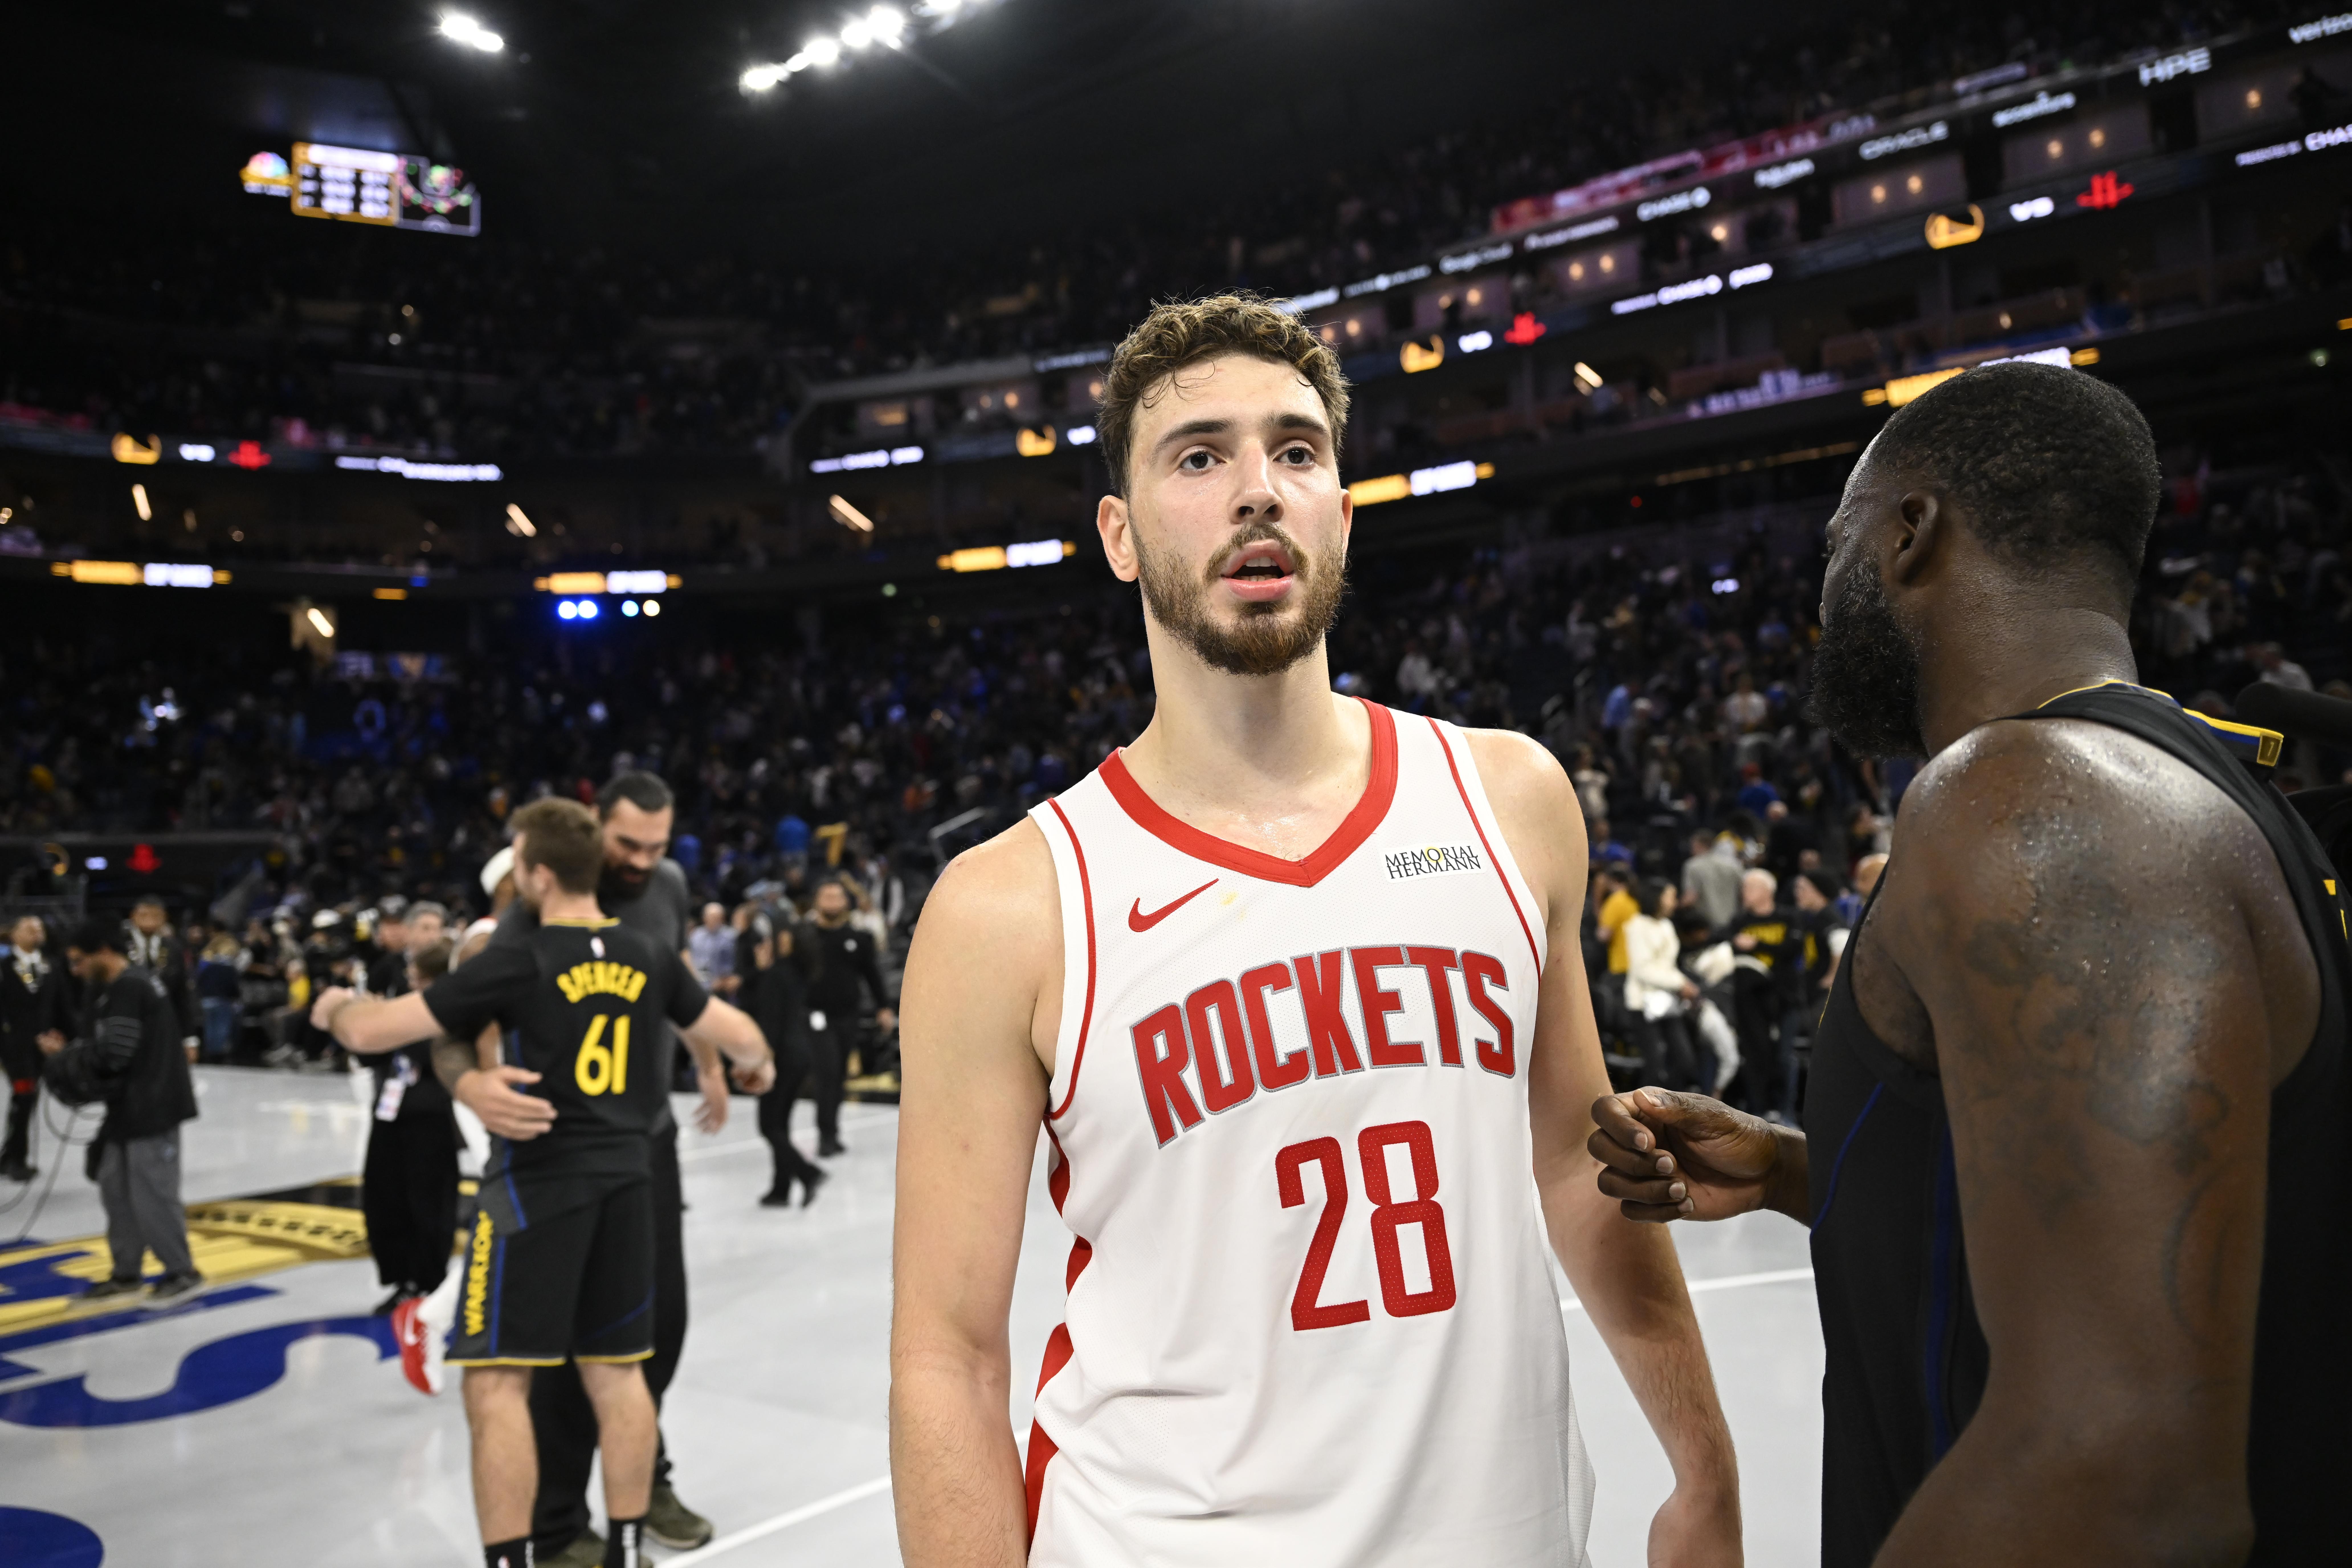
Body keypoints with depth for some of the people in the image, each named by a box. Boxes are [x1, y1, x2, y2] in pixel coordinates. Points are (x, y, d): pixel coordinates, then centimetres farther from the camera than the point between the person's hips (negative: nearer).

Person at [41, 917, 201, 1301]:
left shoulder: (127, 989, -18)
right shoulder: (134, 981, 13)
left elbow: (112, 1054, -20)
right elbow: (116, 1048, 14)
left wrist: (65, 1056, -2)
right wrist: (69, 1051, 1)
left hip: (150, 1107, -10)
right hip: (132, 1105, 10)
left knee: (151, 1192, -4)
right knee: (116, 1187, 14)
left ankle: (182, 1272, 7)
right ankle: (127, 1273, 24)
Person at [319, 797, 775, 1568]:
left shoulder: (515, 963, -11)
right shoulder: (651, 959, 5)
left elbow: (372, 1032, -9)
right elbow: (742, 1039, 14)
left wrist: (335, 1006, 14)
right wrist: (757, 1065, 38)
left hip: (539, 1182, -6)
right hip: (626, 1178, 6)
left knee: (497, 1382, 2)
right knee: (617, 1371, 14)